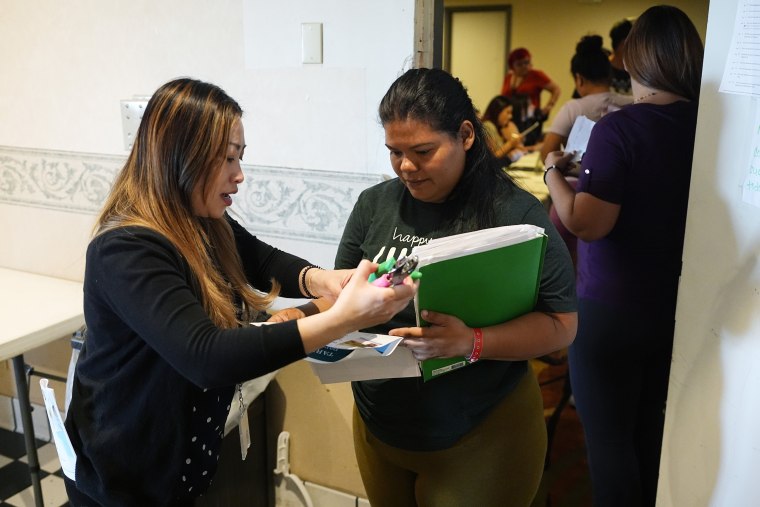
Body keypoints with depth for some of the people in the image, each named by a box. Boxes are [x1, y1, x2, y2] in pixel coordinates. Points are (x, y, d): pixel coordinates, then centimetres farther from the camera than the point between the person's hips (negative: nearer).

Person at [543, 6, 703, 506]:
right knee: (651, 435, 23)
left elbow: (587, 224, -25)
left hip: (611, 312, -6)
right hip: (676, 309, 6)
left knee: (609, 439, 9)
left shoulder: (619, 128, -19)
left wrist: (554, 173, -8)